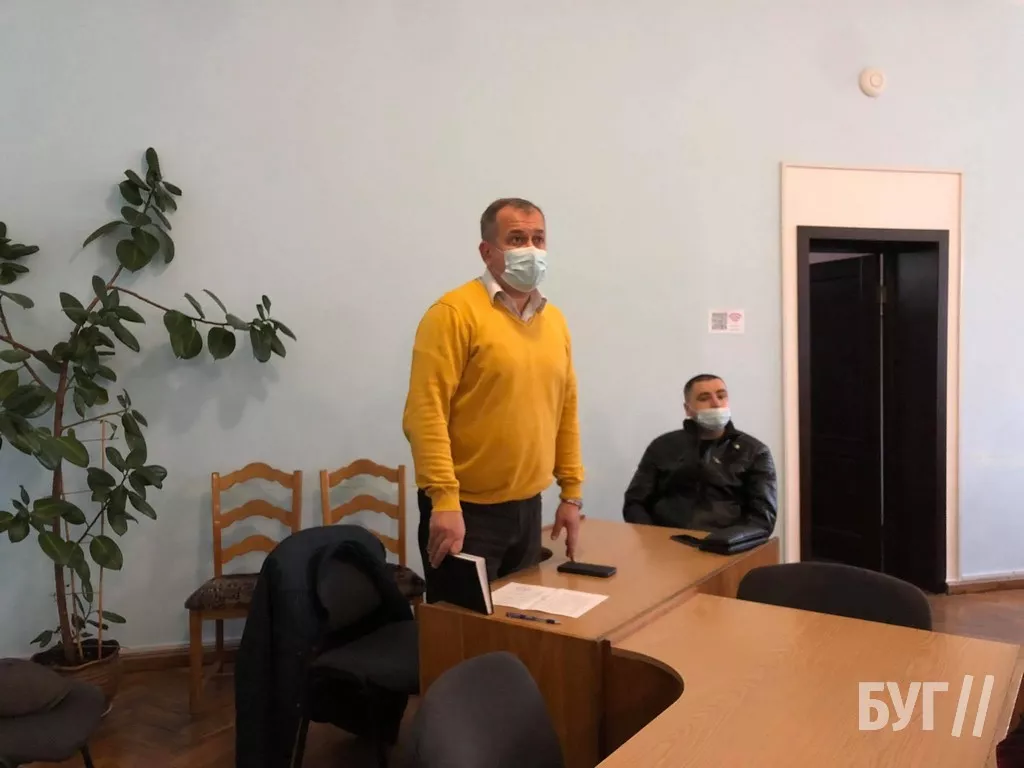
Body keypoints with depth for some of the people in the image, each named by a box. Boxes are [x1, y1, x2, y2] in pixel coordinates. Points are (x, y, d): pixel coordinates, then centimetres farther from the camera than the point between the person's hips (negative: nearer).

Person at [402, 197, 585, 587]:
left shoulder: (554, 320, 9)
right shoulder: (455, 312, -12)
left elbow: (566, 410, 14)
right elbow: (425, 412, -18)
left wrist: (572, 493, 12)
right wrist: (444, 500, -23)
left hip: (527, 506, 6)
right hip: (467, 509, -6)